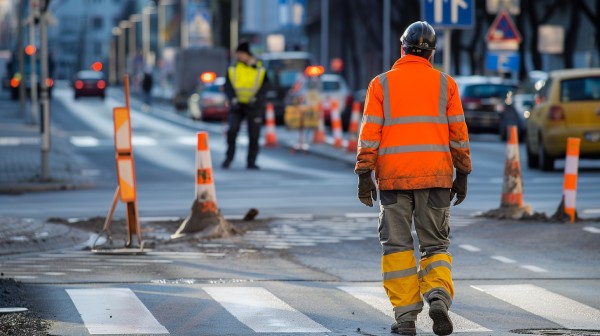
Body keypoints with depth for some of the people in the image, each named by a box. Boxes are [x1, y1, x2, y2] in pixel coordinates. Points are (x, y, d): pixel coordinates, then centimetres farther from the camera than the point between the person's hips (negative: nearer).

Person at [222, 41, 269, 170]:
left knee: (254, 135, 1)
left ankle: (251, 162, 11)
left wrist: (255, 98, -19)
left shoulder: (260, 70, 2)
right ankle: (228, 158, -3)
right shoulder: (233, 70, 5)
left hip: (254, 106, 0)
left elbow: (264, 87, -3)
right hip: (237, 105, 0)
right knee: (232, 130, -15)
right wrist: (233, 99, -17)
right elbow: (228, 86, 0)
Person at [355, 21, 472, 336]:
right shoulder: (445, 84, 5)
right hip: (436, 178, 1)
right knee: (435, 245, 8)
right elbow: (458, 133, 4)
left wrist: (364, 176, -3)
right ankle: (438, 295, -17)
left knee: (397, 246, 6)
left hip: (393, 179, -1)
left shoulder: (381, 84, 3)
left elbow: (370, 134, -3)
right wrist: (462, 176, 10)